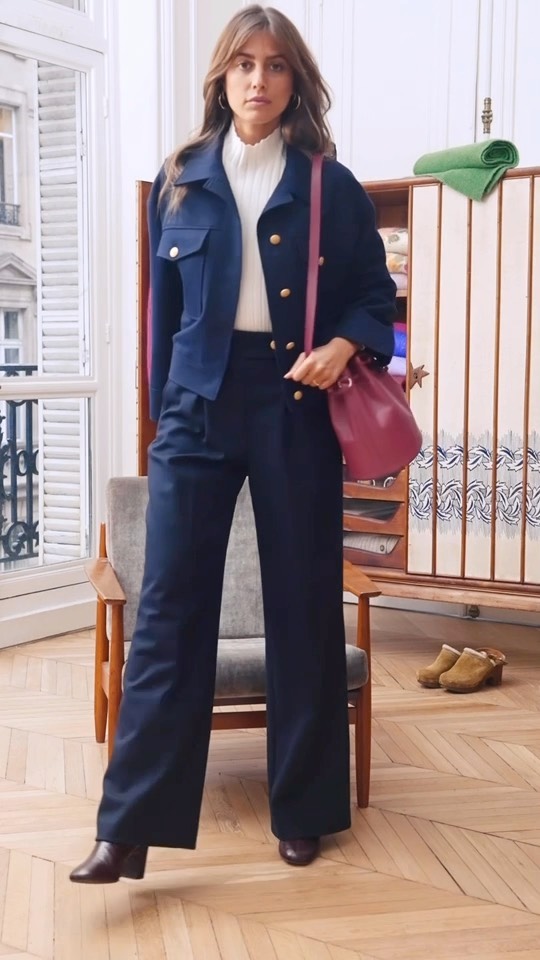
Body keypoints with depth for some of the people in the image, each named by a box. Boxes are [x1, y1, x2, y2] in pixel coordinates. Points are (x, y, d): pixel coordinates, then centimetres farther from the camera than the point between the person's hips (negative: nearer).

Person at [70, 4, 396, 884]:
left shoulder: (332, 187, 5)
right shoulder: (180, 182, 10)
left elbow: (377, 295, 8)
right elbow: (164, 305, 14)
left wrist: (344, 345, -13)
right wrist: (165, 406, 13)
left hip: (297, 407, -1)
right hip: (201, 403, 1)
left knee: (303, 605, 5)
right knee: (169, 607, -4)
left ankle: (304, 809, 20)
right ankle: (131, 824, -1)